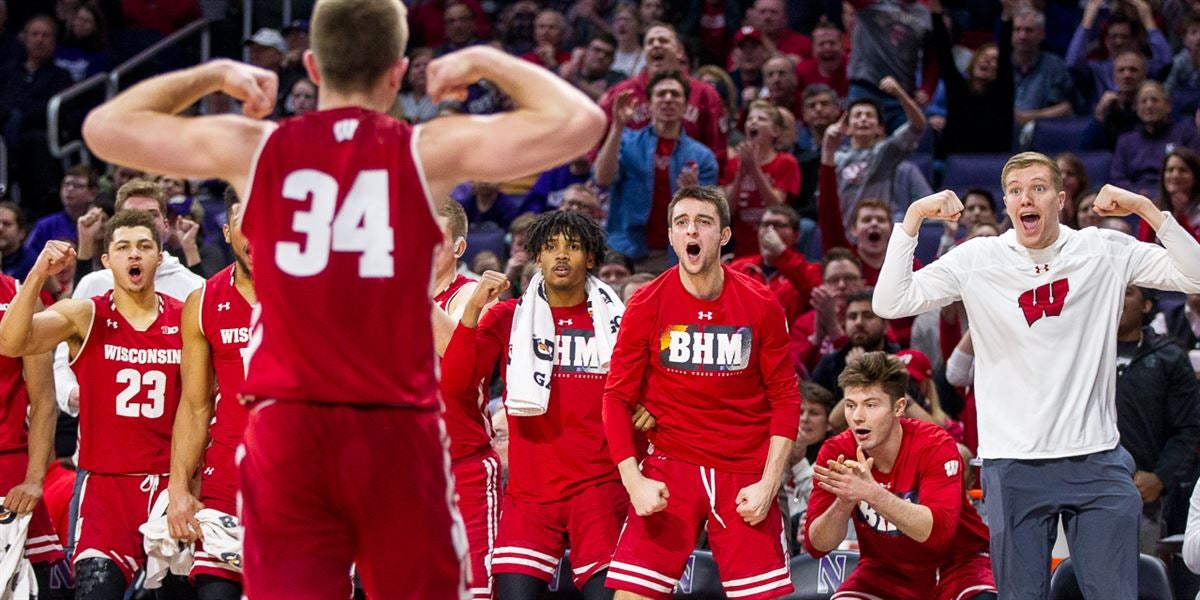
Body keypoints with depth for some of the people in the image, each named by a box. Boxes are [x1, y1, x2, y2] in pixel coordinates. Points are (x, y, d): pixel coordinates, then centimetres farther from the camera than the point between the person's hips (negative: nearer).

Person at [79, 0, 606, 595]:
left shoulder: (252, 148, 1)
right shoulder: (429, 151, -3)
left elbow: (103, 127, 11)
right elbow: (580, 122, -3)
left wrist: (213, 74, 20)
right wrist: (490, 63, 11)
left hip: (285, 431, 1)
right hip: (396, 433, -1)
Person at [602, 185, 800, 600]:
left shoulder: (761, 306, -2)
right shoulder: (646, 306, -3)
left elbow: (785, 399, 3)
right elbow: (617, 399, 1)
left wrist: (769, 484, -6)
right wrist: (633, 480, -11)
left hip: (745, 477, 1)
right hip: (668, 470, -1)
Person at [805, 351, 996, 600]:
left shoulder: (936, 447, -22)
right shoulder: (836, 453, -13)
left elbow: (939, 530, -35)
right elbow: (817, 546, -16)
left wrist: (872, 493, -46)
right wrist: (844, 502, -37)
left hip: (955, 564, -3)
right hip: (885, 569, 3)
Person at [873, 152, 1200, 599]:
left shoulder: (1106, 252, 2)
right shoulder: (976, 260, 1)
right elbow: (891, 304, -5)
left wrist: (1144, 208, -13)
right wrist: (914, 217, -11)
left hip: (1097, 460, 0)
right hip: (1013, 462, 0)